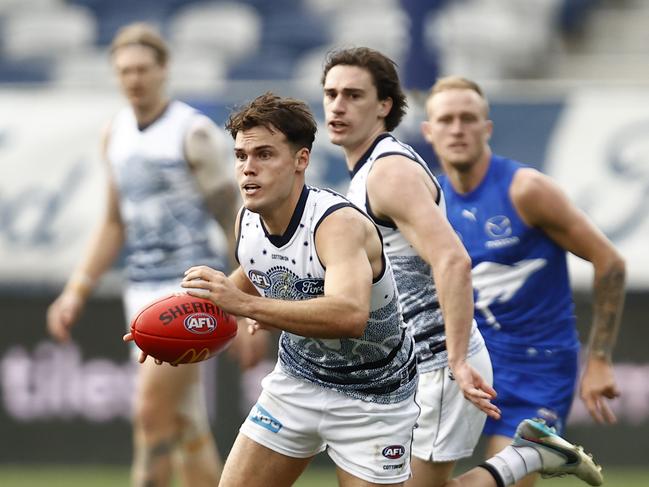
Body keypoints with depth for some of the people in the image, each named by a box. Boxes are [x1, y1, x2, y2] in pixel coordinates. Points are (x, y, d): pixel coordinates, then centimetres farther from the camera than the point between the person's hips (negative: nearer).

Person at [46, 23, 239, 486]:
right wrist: (76, 293, 15)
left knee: (151, 412, -14)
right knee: (188, 429, 6)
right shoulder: (117, 134, 11)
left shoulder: (195, 133, -9)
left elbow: (234, 217, -9)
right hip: (143, 289, 7)